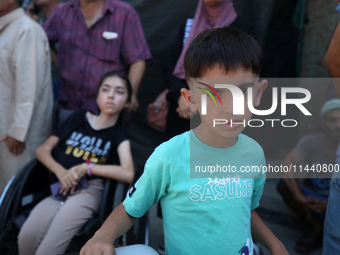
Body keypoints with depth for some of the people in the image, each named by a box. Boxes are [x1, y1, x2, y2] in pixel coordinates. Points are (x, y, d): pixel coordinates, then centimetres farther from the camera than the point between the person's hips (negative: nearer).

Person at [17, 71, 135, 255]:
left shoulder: (118, 134, 7)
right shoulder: (79, 118, 17)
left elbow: (128, 174, -10)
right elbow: (43, 150, 16)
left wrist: (85, 167, -10)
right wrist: (60, 171, -4)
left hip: (88, 191, -3)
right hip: (60, 191, 3)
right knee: (26, 237, -24)